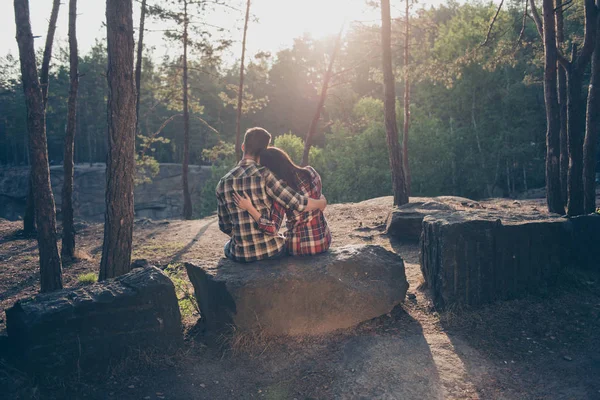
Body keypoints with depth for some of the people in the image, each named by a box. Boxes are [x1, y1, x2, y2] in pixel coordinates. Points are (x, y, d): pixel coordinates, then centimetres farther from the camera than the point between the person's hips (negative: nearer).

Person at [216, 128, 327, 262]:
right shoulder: (264, 175, -16)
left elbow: (225, 226, 6)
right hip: (271, 251, -2)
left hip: (240, 255, 3)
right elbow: (298, 203, -17)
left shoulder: (223, 183, -3)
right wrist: (321, 202, 4)